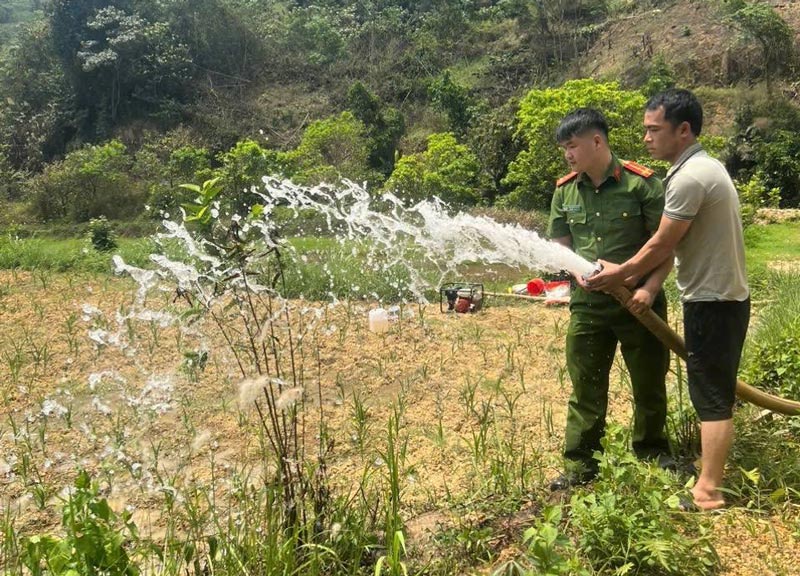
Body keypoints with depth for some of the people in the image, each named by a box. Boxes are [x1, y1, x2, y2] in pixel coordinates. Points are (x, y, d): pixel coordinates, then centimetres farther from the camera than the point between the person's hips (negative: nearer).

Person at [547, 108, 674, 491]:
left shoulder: (641, 183, -10)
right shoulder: (565, 191, 3)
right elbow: (559, 246, 8)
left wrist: (649, 289, -19)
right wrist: (582, 273, -11)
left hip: (639, 304, -3)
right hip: (587, 305, 3)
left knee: (649, 384, 14)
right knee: (584, 388, 8)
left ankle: (652, 452, 35)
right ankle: (579, 465, 19)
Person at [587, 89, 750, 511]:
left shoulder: (690, 177, -21)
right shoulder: (704, 167, 11)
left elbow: (661, 246, -16)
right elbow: (674, 246, 13)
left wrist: (621, 274, -1)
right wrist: (631, 278, 12)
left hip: (712, 301, -10)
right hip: (724, 297, 10)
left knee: (711, 397, -3)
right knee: (715, 393, 18)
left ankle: (708, 491, 6)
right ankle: (712, 473, 30)